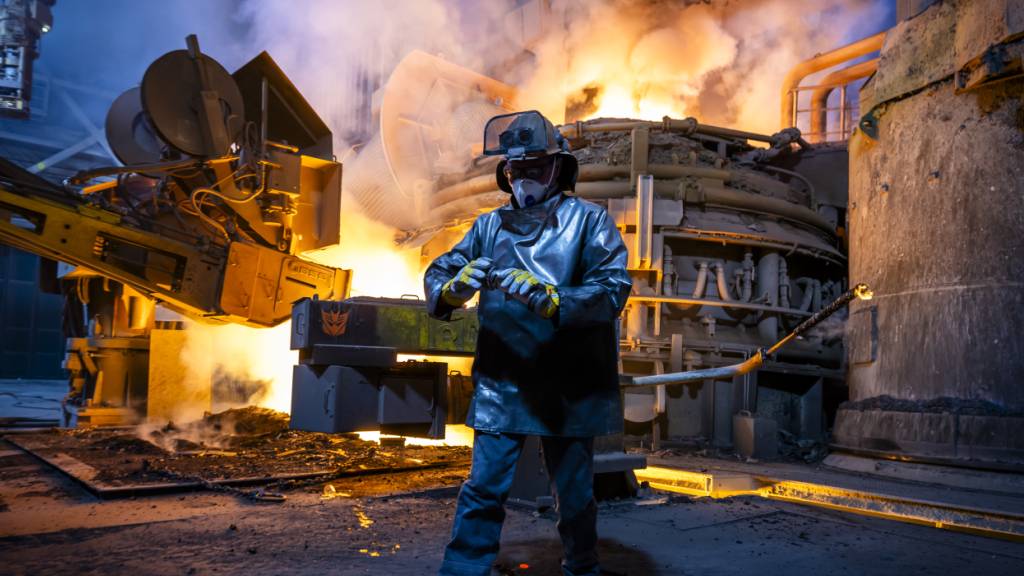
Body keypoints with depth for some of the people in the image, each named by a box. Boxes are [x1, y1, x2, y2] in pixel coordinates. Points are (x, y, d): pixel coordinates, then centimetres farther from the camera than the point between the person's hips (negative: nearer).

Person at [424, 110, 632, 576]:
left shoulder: (589, 220, -3)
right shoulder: (489, 226, 7)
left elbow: (613, 289, -14)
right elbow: (437, 276, 5)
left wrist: (550, 300, -29)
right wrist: (455, 285, -19)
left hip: (569, 388, -1)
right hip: (501, 385, 2)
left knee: (574, 494, 13)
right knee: (483, 489, 0)